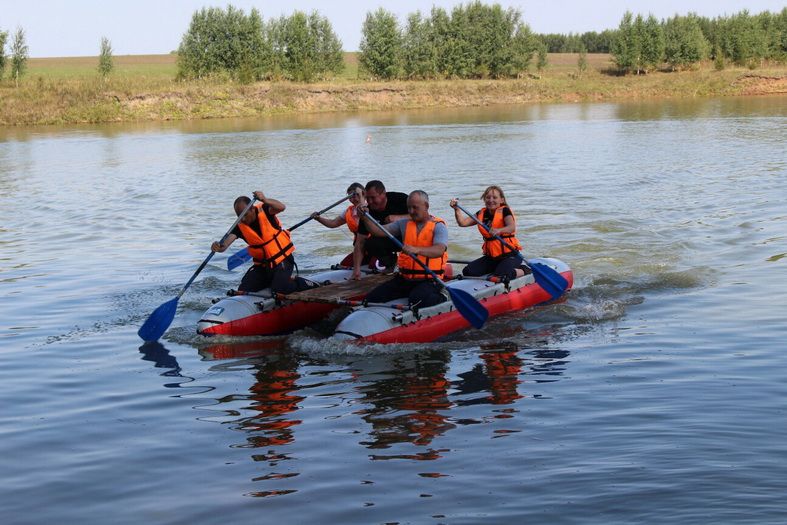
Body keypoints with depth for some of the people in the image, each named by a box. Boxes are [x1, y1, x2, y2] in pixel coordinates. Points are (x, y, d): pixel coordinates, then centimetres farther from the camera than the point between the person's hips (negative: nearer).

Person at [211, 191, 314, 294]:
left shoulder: (263, 211, -14)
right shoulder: (240, 226, -6)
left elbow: (281, 207, -35)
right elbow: (227, 241, -23)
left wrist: (265, 200, -54)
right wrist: (220, 248, -48)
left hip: (282, 260, -5)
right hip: (262, 265, 5)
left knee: (280, 289, -23)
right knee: (243, 291, -2)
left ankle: (301, 283, 9)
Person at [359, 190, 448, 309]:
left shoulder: (438, 226, -5)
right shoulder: (403, 224, 12)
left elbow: (439, 250, -24)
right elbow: (379, 231, 4)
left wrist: (416, 250, -42)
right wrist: (365, 219, -16)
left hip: (429, 280, -4)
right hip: (404, 278, 4)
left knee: (417, 300, -33)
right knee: (372, 298, -10)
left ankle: (440, 297, 0)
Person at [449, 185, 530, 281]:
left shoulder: (504, 211, -8)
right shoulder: (482, 214, 9)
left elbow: (512, 227, -27)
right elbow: (463, 222, 1)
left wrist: (499, 230, -47)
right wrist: (457, 209, -15)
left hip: (509, 254, -7)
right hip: (491, 256, 7)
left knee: (500, 276, -33)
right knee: (468, 271, -5)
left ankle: (523, 270, 0)